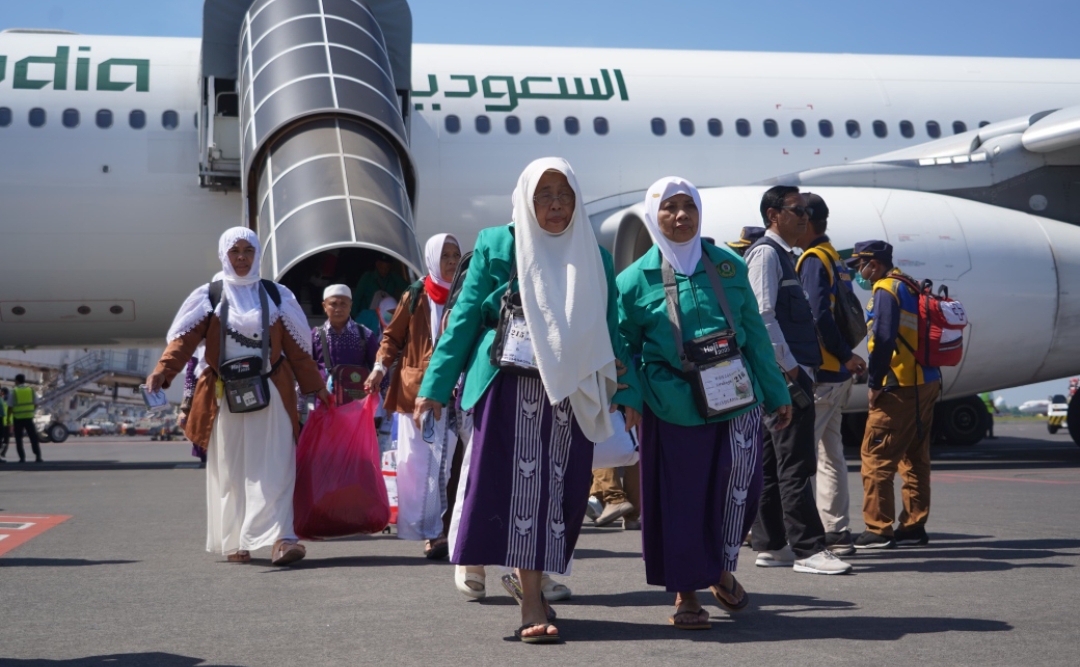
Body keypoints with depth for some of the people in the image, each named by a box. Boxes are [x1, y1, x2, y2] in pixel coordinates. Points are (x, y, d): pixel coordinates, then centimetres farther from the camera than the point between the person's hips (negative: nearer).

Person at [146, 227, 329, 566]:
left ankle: (280, 538, -17)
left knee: (273, 468, -9)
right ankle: (233, 542, 17)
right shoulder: (209, 296, 5)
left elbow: (296, 347, 12)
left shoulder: (275, 295, 10)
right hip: (225, 397, 0)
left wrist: (316, 386, 11)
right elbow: (185, 338, -7)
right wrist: (163, 370, -23)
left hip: (270, 395, 0)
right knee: (229, 471, 6)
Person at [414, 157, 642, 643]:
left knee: (558, 488, 2)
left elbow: (611, 330, 12)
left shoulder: (595, 258, 12)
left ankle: (532, 591, 14)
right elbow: (464, 319, 2)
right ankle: (532, 603, -6)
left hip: (569, 394, 3)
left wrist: (628, 393, 2)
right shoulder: (497, 246, 5)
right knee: (519, 481, -7)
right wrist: (435, 386, -5)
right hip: (511, 388, -3)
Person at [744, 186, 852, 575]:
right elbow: (763, 316, -18)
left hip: (788, 372, 10)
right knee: (794, 465, -10)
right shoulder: (766, 252, -8)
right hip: (783, 372, -10)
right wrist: (791, 370, -20)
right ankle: (808, 550, -9)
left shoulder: (784, 255, 21)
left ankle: (769, 546, 15)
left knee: (772, 463, 10)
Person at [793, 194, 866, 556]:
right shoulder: (834, 258, 16)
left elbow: (819, 316, -21)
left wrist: (846, 356, -15)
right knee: (830, 453, 13)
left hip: (818, 373, -9)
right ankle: (837, 532, 17)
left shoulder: (813, 259, -13)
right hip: (837, 375, 9)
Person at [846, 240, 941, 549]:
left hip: (901, 387, -10)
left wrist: (874, 383, -15)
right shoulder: (909, 287, 19)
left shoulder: (886, 289, -10)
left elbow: (883, 340, -19)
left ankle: (878, 530, -6)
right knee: (915, 458, 13)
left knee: (876, 456, -6)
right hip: (927, 383, 10)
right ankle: (914, 527, 17)